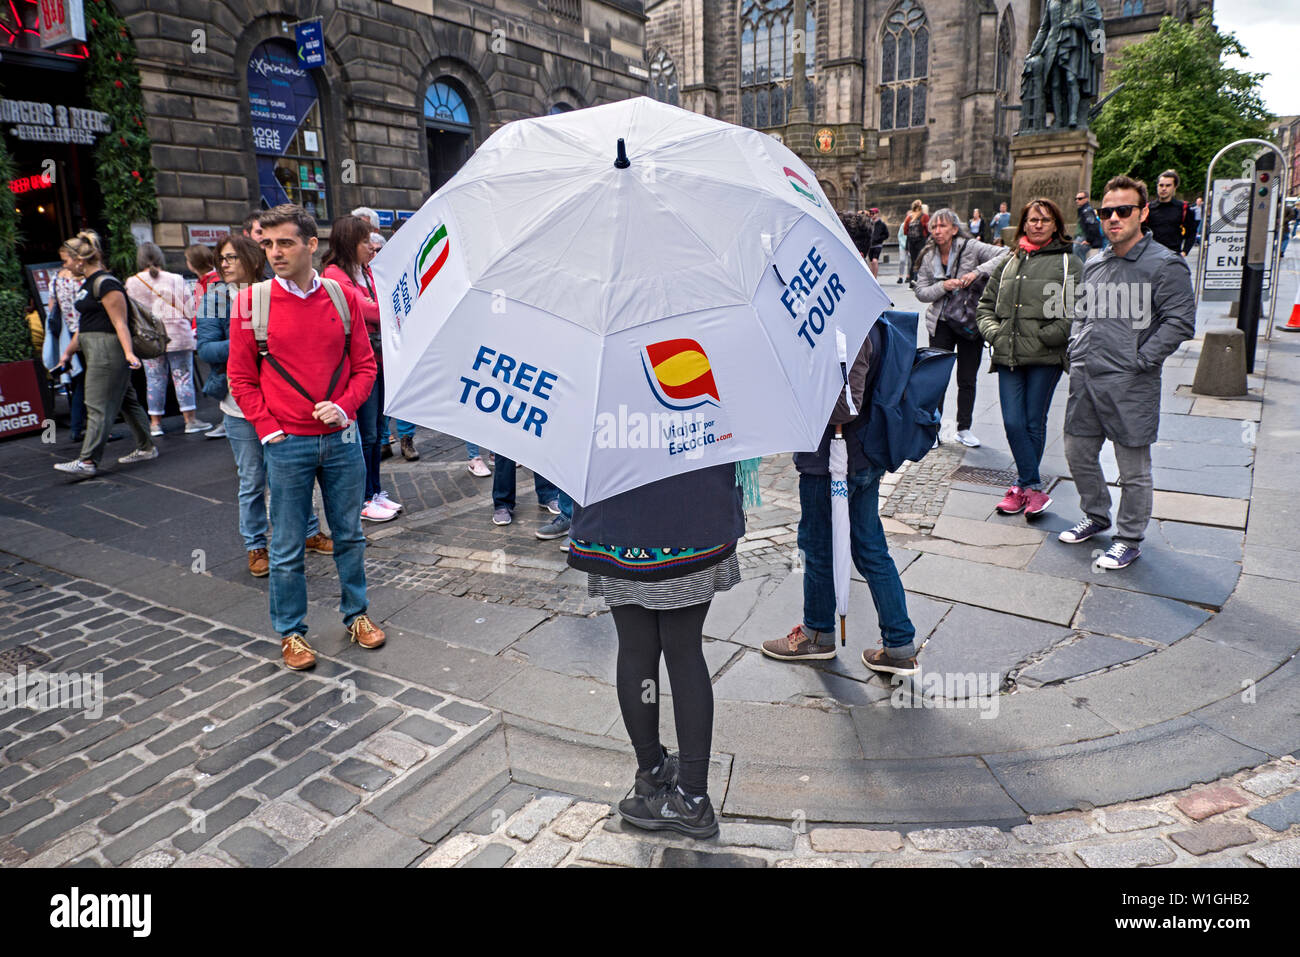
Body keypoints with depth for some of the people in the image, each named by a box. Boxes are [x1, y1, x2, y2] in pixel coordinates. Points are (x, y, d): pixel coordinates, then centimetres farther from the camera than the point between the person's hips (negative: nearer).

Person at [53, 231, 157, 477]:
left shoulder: (105, 283, -13)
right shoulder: (88, 284, 18)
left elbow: (120, 323, -19)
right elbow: (84, 325, 25)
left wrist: (129, 352, -28)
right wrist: (68, 352, 30)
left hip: (108, 348, -10)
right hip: (95, 351, 10)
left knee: (98, 406, -10)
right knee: (126, 400, 13)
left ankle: (88, 461, -10)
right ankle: (146, 447, 20)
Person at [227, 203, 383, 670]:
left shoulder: (343, 297, 1)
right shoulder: (251, 302, -3)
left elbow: (364, 365, 6)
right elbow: (241, 378, 2)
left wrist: (345, 406, -10)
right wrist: (268, 430, -6)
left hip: (342, 438, 2)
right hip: (288, 444, -2)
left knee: (349, 534, 14)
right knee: (287, 547, 7)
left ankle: (356, 613, 33)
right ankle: (290, 632, 24)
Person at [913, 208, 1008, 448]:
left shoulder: (971, 247, -8)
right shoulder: (928, 257, 2)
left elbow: (1005, 255, -17)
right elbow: (921, 292, 0)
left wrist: (978, 271, -28)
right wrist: (944, 286, -17)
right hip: (941, 324, 2)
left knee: (967, 379, 7)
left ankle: (964, 429, 19)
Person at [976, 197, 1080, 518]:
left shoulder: (1069, 263, 3)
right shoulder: (1008, 263, 15)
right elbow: (985, 306, 19)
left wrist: (1048, 335, -14)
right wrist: (993, 332, 2)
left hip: (1046, 358, -3)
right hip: (1008, 357, 3)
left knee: (1035, 422, 4)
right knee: (1013, 422, -3)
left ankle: (1023, 485, 18)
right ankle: (1034, 488, 7)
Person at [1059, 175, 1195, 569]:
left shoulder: (1165, 264, -8)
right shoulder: (1094, 264, 13)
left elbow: (1180, 322, -13)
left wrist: (1139, 360, -16)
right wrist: (1075, 350, 11)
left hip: (1130, 385, -7)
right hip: (1084, 378, 7)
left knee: (1133, 469, 4)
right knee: (1078, 453, 17)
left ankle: (1129, 539, 19)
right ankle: (1096, 516, 38)